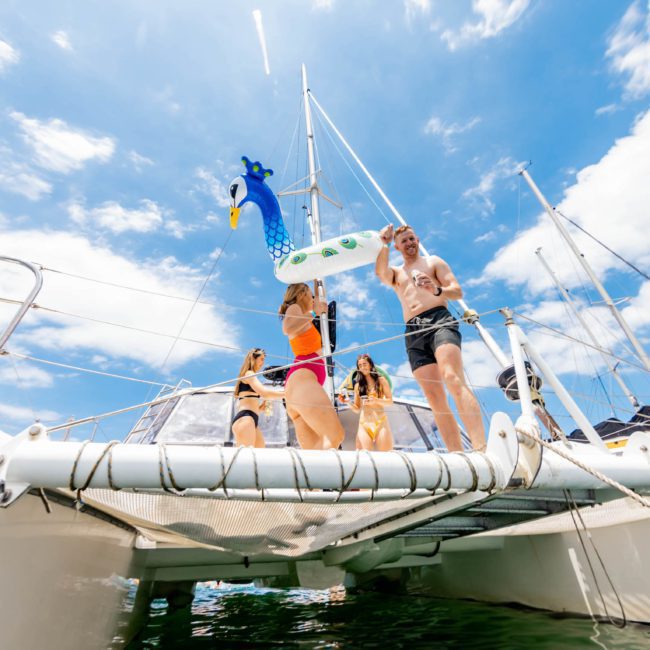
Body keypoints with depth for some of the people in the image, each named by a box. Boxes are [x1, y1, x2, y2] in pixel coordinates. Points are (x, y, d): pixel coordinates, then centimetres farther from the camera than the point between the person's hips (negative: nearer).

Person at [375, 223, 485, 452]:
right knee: (435, 399, -5)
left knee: (453, 379, -28)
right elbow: (380, 272, 1)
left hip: (439, 321, -3)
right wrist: (383, 243, -8)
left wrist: (437, 290, -13)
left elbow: (458, 291, 7)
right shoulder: (395, 272, 28)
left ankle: (481, 448, -35)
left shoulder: (433, 261, 21)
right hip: (414, 334, 3)